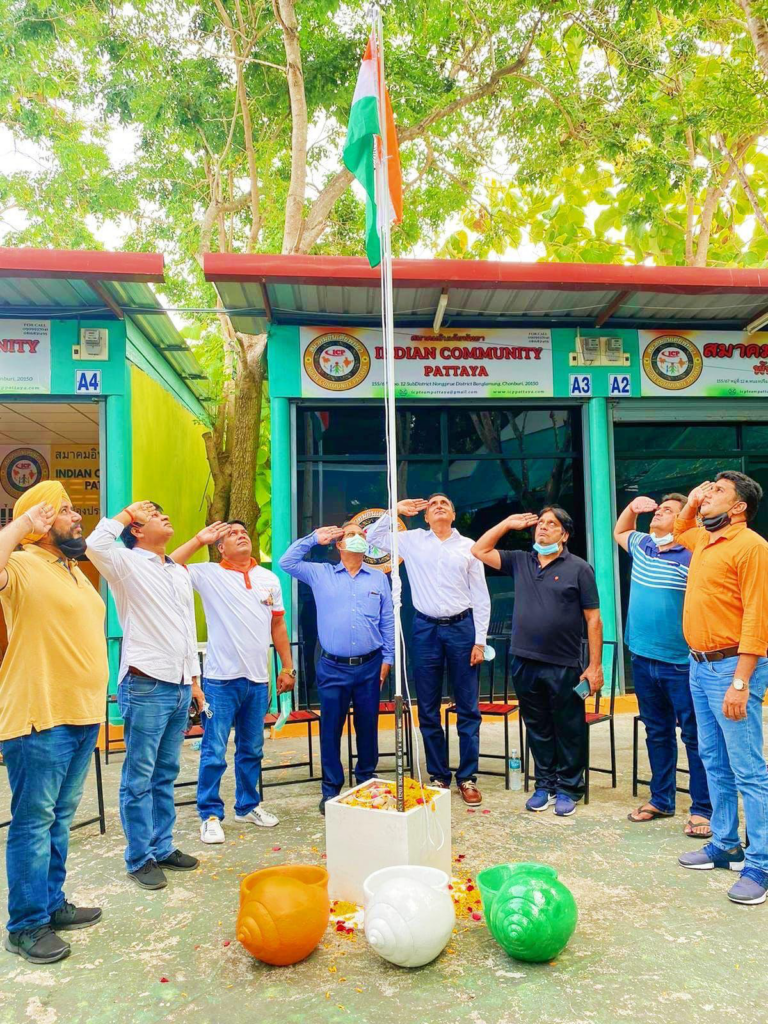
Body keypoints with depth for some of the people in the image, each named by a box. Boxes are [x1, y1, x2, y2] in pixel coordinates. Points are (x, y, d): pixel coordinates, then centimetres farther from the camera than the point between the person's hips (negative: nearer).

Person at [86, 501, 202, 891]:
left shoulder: (179, 572, 17)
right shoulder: (127, 562, -4)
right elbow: (95, 545, -28)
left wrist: (194, 679, 17)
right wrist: (126, 513, -12)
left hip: (179, 686, 7)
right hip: (145, 685, -7)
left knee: (166, 774, 15)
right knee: (139, 777, 2)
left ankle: (162, 847, 26)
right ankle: (140, 858, 13)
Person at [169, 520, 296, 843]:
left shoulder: (270, 579, 9)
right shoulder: (209, 574, -3)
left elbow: (278, 626, 13)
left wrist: (287, 667, 11)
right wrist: (199, 539, -13)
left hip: (258, 679, 4)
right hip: (221, 678, -4)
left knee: (251, 749, 16)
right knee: (214, 752, 0)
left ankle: (248, 806, 31)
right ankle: (210, 814, 14)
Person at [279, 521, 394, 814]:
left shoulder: (378, 578, 8)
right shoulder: (320, 574, 6)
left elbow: (388, 622, 9)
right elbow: (286, 562, 1)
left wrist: (387, 658, 5)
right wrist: (313, 539, 1)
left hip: (369, 667, 1)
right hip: (333, 668, -1)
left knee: (368, 726, 12)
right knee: (331, 729, 5)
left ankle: (367, 782, 30)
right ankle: (331, 790, 19)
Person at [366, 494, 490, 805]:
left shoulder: (468, 546, 5)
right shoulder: (412, 540, 7)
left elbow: (480, 596, 4)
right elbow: (372, 537, 11)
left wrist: (480, 640, -1)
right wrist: (394, 511, 2)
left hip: (462, 627, 0)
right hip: (426, 629, 1)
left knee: (468, 708, 4)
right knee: (428, 709, 7)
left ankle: (467, 777, 16)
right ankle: (438, 776, 20)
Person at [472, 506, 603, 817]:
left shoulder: (579, 568, -3)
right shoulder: (520, 561, 9)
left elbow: (593, 619, -4)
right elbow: (479, 551, 11)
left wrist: (595, 665, -8)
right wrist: (508, 523, 7)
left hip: (564, 666, -3)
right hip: (525, 664, 4)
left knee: (568, 731, 8)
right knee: (537, 729, 15)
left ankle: (567, 788, 23)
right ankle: (545, 784, 29)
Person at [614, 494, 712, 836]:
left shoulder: (691, 557, -13)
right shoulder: (642, 545, 9)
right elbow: (619, 531, 29)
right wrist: (633, 506, 14)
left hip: (680, 663, -7)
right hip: (643, 659, 7)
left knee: (694, 735, 3)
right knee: (657, 732, 17)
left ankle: (702, 809, 14)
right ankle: (661, 800, 30)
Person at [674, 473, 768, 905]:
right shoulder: (704, 541, 13)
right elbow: (681, 529, 39)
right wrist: (691, 505, 17)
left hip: (731, 667, -9)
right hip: (700, 665, 9)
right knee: (715, 763, 16)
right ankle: (724, 845, 28)